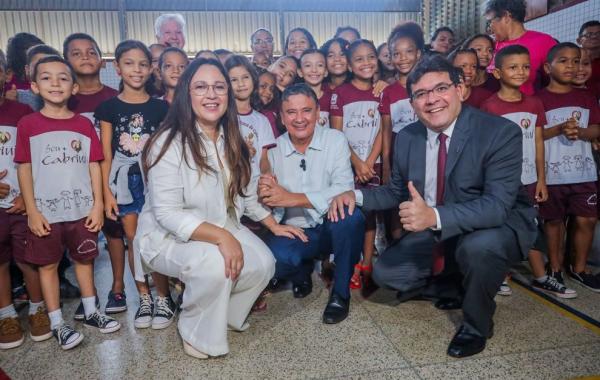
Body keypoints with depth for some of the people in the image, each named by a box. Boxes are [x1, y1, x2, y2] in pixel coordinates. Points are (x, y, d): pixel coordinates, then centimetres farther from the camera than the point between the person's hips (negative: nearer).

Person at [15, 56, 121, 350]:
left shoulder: (84, 124, 2)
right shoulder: (28, 124, -3)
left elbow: (94, 166, 2)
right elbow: (24, 169, -3)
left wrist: (98, 205, -2)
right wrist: (31, 211, -7)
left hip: (82, 209, 2)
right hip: (46, 211, -1)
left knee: (84, 259, 14)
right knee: (48, 264, 9)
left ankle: (91, 312, 30)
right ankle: (57, 323, 23)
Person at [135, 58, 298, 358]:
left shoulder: (231, 141, 2)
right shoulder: (170, 143, -21)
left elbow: (246, 193, 11)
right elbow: (167, 213, -25)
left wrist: (273, 225, 5)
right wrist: (221, 236, -33)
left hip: (222, 229, 7)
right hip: (168, 236, -6)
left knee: (263, 263, -15)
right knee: (214, 263, -34)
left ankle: (223, 312, 15)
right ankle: (196, 334, -3)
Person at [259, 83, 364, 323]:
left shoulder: (335, 140, -6)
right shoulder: (273, 150, 1)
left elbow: (344, 189, -19)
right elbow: (267, 203, -1)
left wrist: (292, 198, -25)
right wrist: (266, 196, -25)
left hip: (334, 227, 0)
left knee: (350, 216, -34)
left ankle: (341, 292, -7)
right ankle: (302, 270, 11)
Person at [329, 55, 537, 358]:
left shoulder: (501, 132, -21)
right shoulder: (406, 137, -6)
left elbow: (498, 205, -31)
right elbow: (397, 191, 6)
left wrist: (435, 216, -47)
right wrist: (356, 195, -13)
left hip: (499, 227, -4)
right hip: (435, 233, 5)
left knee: (478, 247, -38)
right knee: (385, 273, -5)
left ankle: (476, 325, -4)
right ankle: (458, 287, 21)